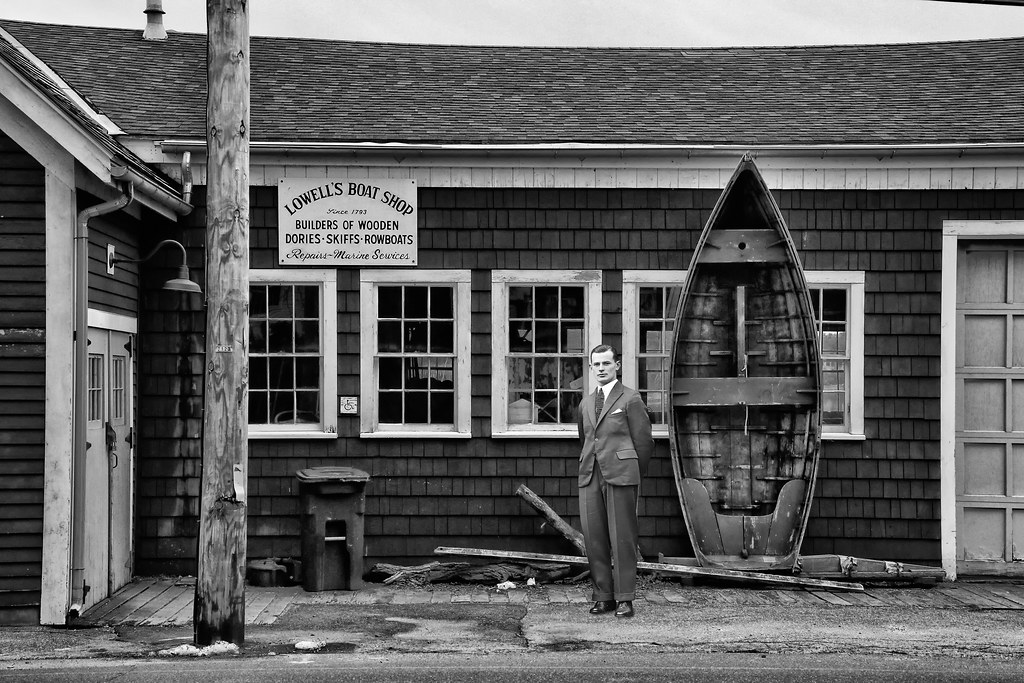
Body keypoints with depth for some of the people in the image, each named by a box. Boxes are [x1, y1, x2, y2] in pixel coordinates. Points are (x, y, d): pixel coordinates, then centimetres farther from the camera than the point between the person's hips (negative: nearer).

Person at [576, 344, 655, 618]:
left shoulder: (630, 399, 2)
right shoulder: (586, 403, 19)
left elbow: (644, 441, 2)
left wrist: (633, 477, 6)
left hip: (620, 475, -5)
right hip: (589, 477, 5)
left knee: (622, 538, -5)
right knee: (594, 538, 2)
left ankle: (624, 598, -1)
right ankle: (602, 595, 9)